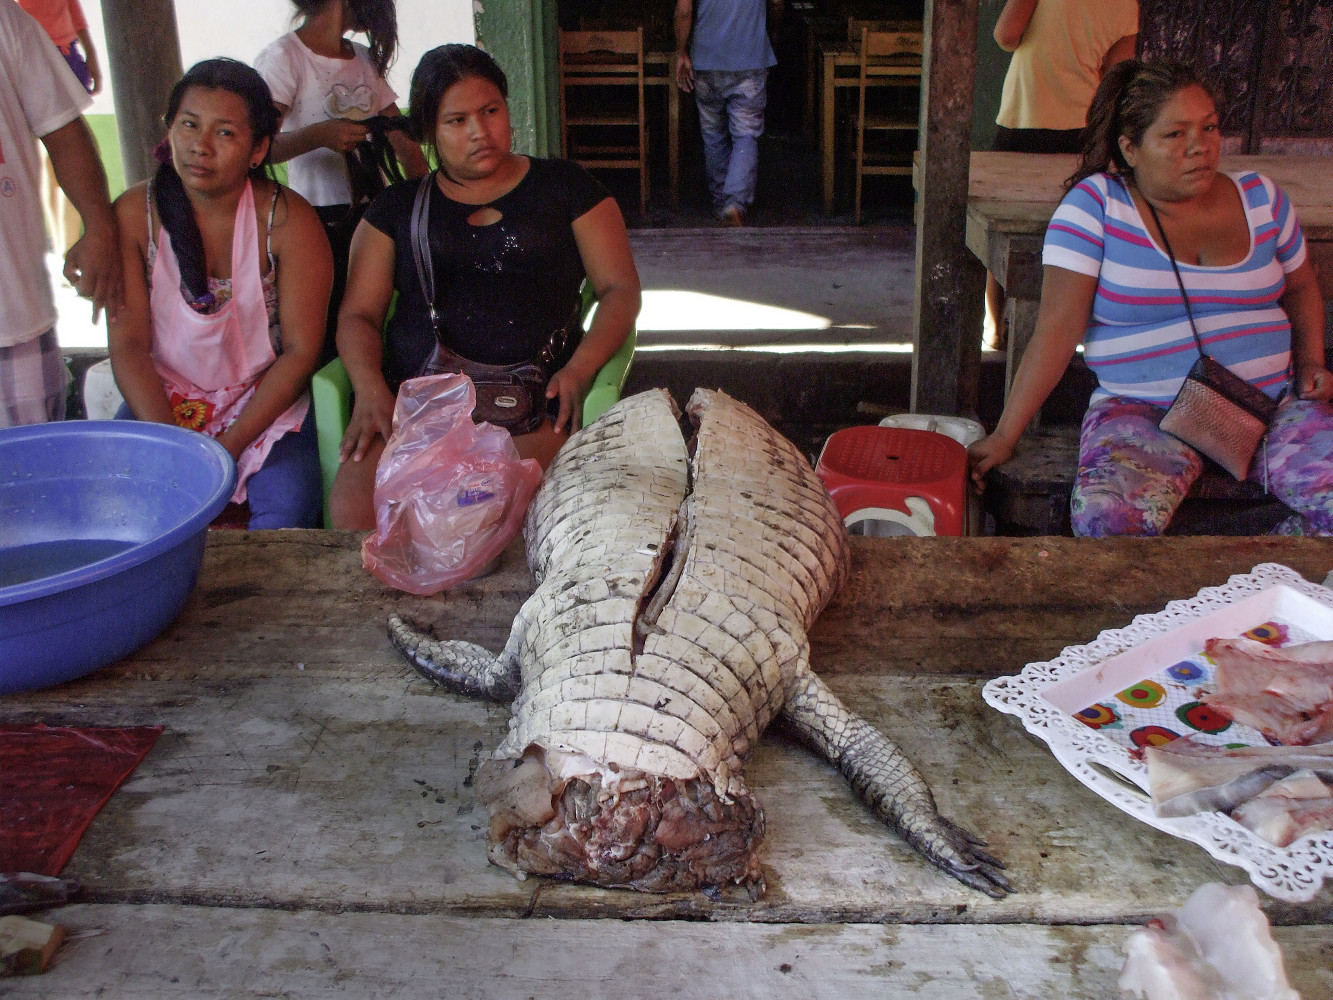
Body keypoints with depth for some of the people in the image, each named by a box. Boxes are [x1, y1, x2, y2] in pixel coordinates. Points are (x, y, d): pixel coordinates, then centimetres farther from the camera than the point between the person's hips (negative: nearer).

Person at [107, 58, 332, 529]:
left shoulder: (287, 219, -10)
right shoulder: (133, 215, -5)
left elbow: (300, 351, -11)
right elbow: (128, 344, -6)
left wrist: (226, 449, -19)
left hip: (265, 397, -2)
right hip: (162, 399, 2)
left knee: (288, 510, -27)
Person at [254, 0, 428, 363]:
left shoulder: (366, 59, 17)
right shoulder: (283, 57, -4)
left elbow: (402, 136, 15)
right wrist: (319, 135, -33)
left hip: (376, 213, 6)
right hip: (322, 222, -6)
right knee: (330, 339, -9)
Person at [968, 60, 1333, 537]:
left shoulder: (1260, 197, 9)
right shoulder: (1095, 204, -5)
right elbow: (1057, 329, -9)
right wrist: (1004, 436, -15)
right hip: (1144, 411, -4)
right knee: (1107, 515, -34)